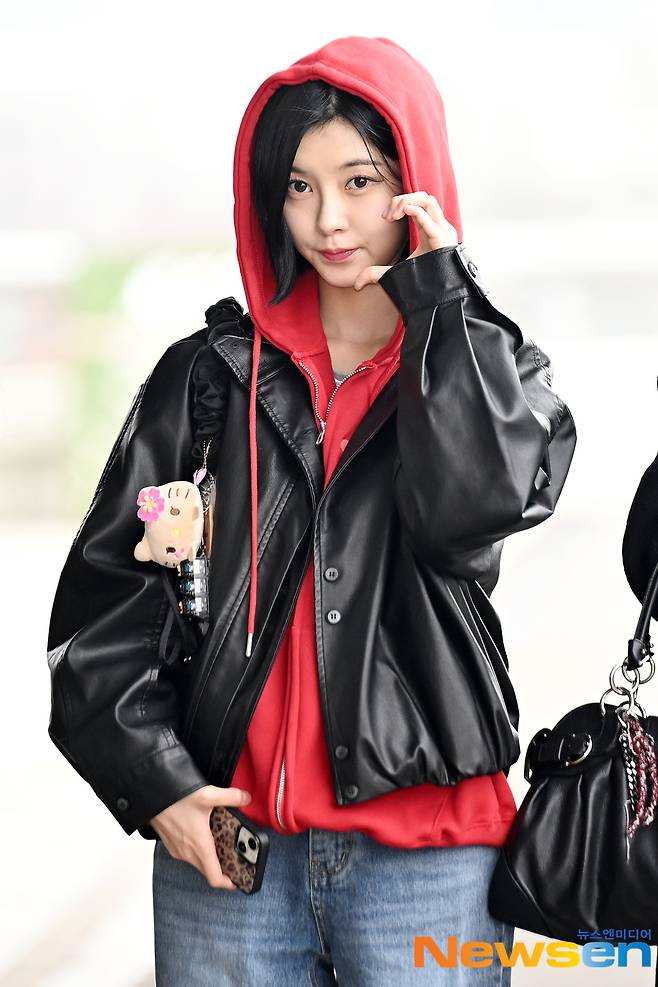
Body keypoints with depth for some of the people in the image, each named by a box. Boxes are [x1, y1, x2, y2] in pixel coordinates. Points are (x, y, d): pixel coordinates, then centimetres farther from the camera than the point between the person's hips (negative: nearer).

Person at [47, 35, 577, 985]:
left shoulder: (495, 369, 7)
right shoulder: (212, 372, 8)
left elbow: (470, 509, -15)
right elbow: (109, 581, 4)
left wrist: (438, 296, -8)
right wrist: (156, 783, -6)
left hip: (426, 851, -1)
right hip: (223, 841, 1)